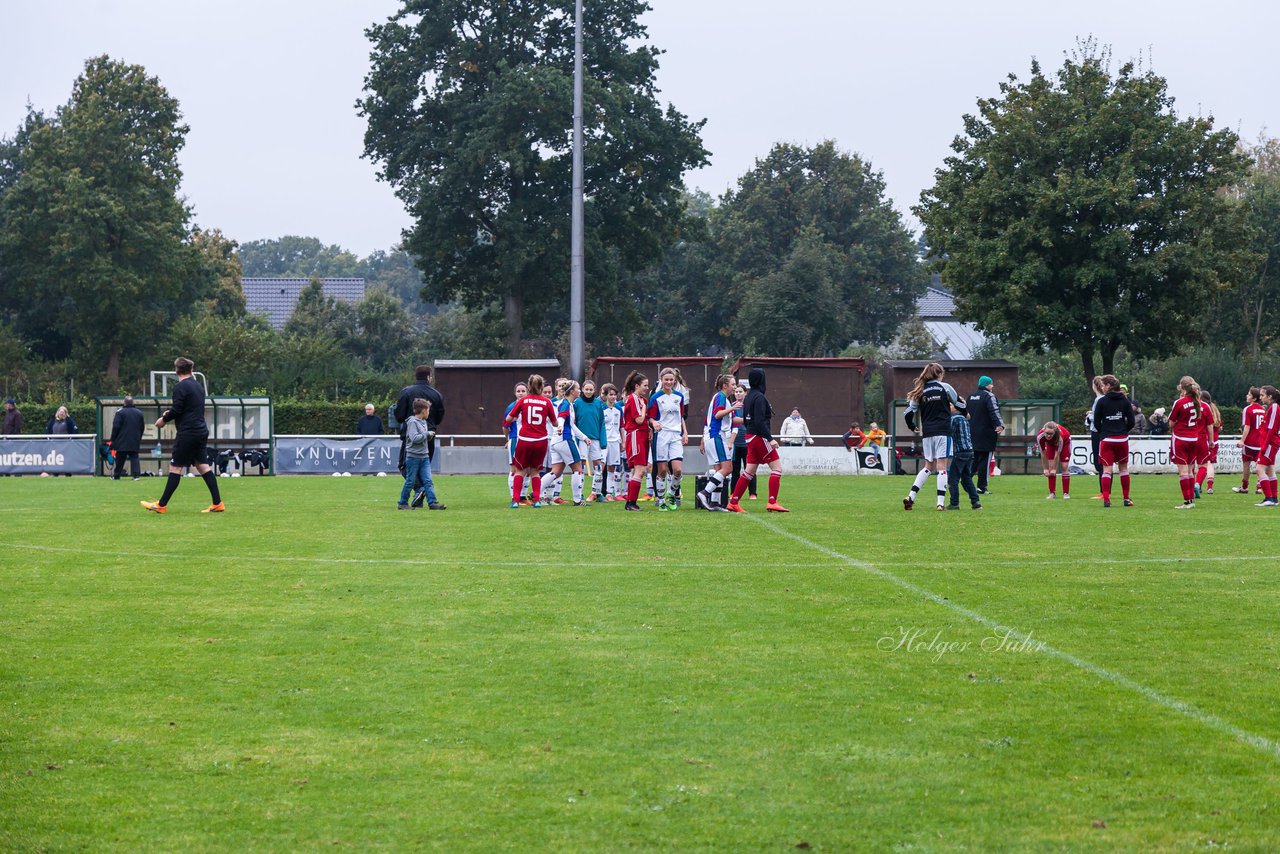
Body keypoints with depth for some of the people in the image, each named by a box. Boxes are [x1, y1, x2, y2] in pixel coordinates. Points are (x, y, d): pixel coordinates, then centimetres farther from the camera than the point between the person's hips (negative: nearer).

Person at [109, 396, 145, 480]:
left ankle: (116, 475, 13)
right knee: (134, 457, 4)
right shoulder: (139, 413, 8)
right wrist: (139, 438, 25)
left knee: (120, 459, 5)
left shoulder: (120, 412, -8)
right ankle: (136, 474, -10)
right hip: (135, 441, 3)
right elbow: (142, 427, 15)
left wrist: (112, 439, -1)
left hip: (122, 441, -3)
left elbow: (116, 427, -9)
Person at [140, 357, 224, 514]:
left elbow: (177, 409, -15)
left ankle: (161, 505, 0)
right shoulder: (198, 386, 15)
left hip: (187, 433, -8)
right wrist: (170, 412, 20)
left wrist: (163, 419, 1)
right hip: (202, 431, 8)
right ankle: (217, 503, 3)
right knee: (203, 466, 8)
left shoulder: (180, 387, -11)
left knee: (175, 467, -4)